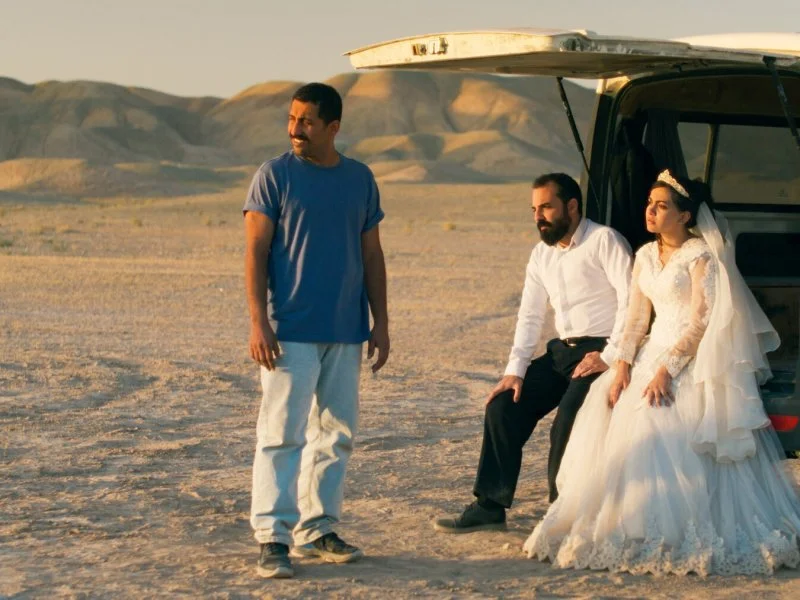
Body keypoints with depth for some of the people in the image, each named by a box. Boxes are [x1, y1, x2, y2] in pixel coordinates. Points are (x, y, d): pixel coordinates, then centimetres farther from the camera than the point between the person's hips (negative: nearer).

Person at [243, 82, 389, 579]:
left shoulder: (360, 179, 8)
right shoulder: (275, 176, -3)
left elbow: (372, 256, 13)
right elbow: (256, 251, -5)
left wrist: (381, 323, 8)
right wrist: (258, 322, -14)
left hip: (346, 332, 5)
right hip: (290, 332, -4)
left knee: (336, 435, 9)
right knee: (282, 432, -7)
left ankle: (318, 528, 19)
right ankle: (274, 537, -6)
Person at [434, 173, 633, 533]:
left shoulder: (604, 241, -9)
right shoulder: (542, 254, 14)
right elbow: (529, 317, 13)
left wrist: (609, 356, -21)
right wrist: (515, 371, 3)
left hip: (601, 350, -8)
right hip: (563, 351, 8)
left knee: (568, 422, -26)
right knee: (503, 406, -2)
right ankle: (489, 507, 4)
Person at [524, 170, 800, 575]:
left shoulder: (701, 255, -8)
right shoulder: (645, 257, 13)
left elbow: (700, 323, -15)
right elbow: (636, 318, 10)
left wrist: (667, 369, -23)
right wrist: (623, 365, -5)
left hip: (692, 359, -7)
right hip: (653, 351, 7)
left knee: (670, 429, -24)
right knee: (611, 416, -11)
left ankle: (681, 535, -15)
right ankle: (634, 530, -7)